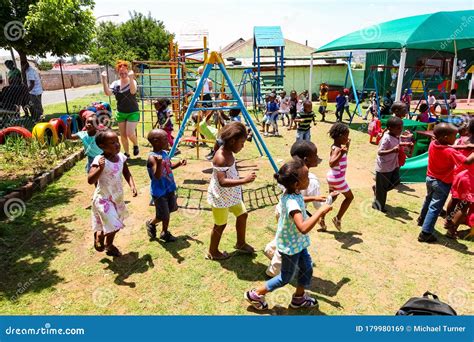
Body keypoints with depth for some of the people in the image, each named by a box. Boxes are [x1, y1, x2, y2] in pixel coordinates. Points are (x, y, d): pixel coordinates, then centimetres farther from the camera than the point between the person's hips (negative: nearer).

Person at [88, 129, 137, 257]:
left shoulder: (121, 157, -4)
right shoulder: (99, 160, -22)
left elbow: (127, 173, 7)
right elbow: (90, 180, -27)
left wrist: (132, 186, -8)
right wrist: (100, 168, -41)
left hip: (117, 197, 6)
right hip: (103, 199, -6)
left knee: (115, 226, 20)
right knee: (112, 225, -7)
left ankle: (109, 245, 45)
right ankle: (98, 236, 26)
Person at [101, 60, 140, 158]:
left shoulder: (132, 81, -9)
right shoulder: (115, 83, 0)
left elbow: (133, 91, -30)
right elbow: (108, 93, -15)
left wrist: (131, 78, -41)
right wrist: (104, 80, -24)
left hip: (133, 112, -4)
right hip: (120, 113, 4)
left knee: (130, 133, -15)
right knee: (123, 135, 9)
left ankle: (136, 145, 18)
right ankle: (127, 153, 25)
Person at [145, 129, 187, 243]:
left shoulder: (165, 153, 1)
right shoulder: (152, 157, -24)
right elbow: (157, 176, -32)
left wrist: (179, 163, 1)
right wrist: (159, 163, -48)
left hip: (169, 188, 8)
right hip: (159, 192, -8)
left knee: (168, 212, 19)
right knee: (162, 216, 4)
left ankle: (165, 232, 37)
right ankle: (151, 224, 35)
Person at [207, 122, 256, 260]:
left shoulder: (228, 153, 0)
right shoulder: (220, 158, -29)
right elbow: (222, 181, -37)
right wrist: (244, 180, -42)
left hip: (232, 194, 10)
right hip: (220, 196, -9)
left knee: (242, 214, 20)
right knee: (220, 224, 6)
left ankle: (241, 243, 39)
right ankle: (212, 252, 28)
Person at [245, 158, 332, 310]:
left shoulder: (291, 193, -9)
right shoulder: (292, 203, -39)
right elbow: (303, 228, -51)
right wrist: (321, 211, -44)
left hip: (297, 242, 9)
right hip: (290, 245, -9)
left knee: (307, 267, 23)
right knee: (286, 277, 12)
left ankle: (299, 298, 45)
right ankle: (255, 295, 27)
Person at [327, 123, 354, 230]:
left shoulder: (337, 147, 4)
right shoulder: (337, 149, -24)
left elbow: (343, 157, 24)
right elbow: (331, 163, -39)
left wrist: (347, 146, 24)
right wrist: (341, 153, -49)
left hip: (332, 177, 9)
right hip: (337, 178, -9)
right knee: (349, 197, 10)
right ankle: (338, 218, 14)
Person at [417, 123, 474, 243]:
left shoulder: (432, 144, -9)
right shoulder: (450, 152, -29)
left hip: (430, 178, 7)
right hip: (442, 183, -7)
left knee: (428, 200, 28)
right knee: (435, 208, -1)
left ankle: (422, 219, 49)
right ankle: (425, 233, 2)